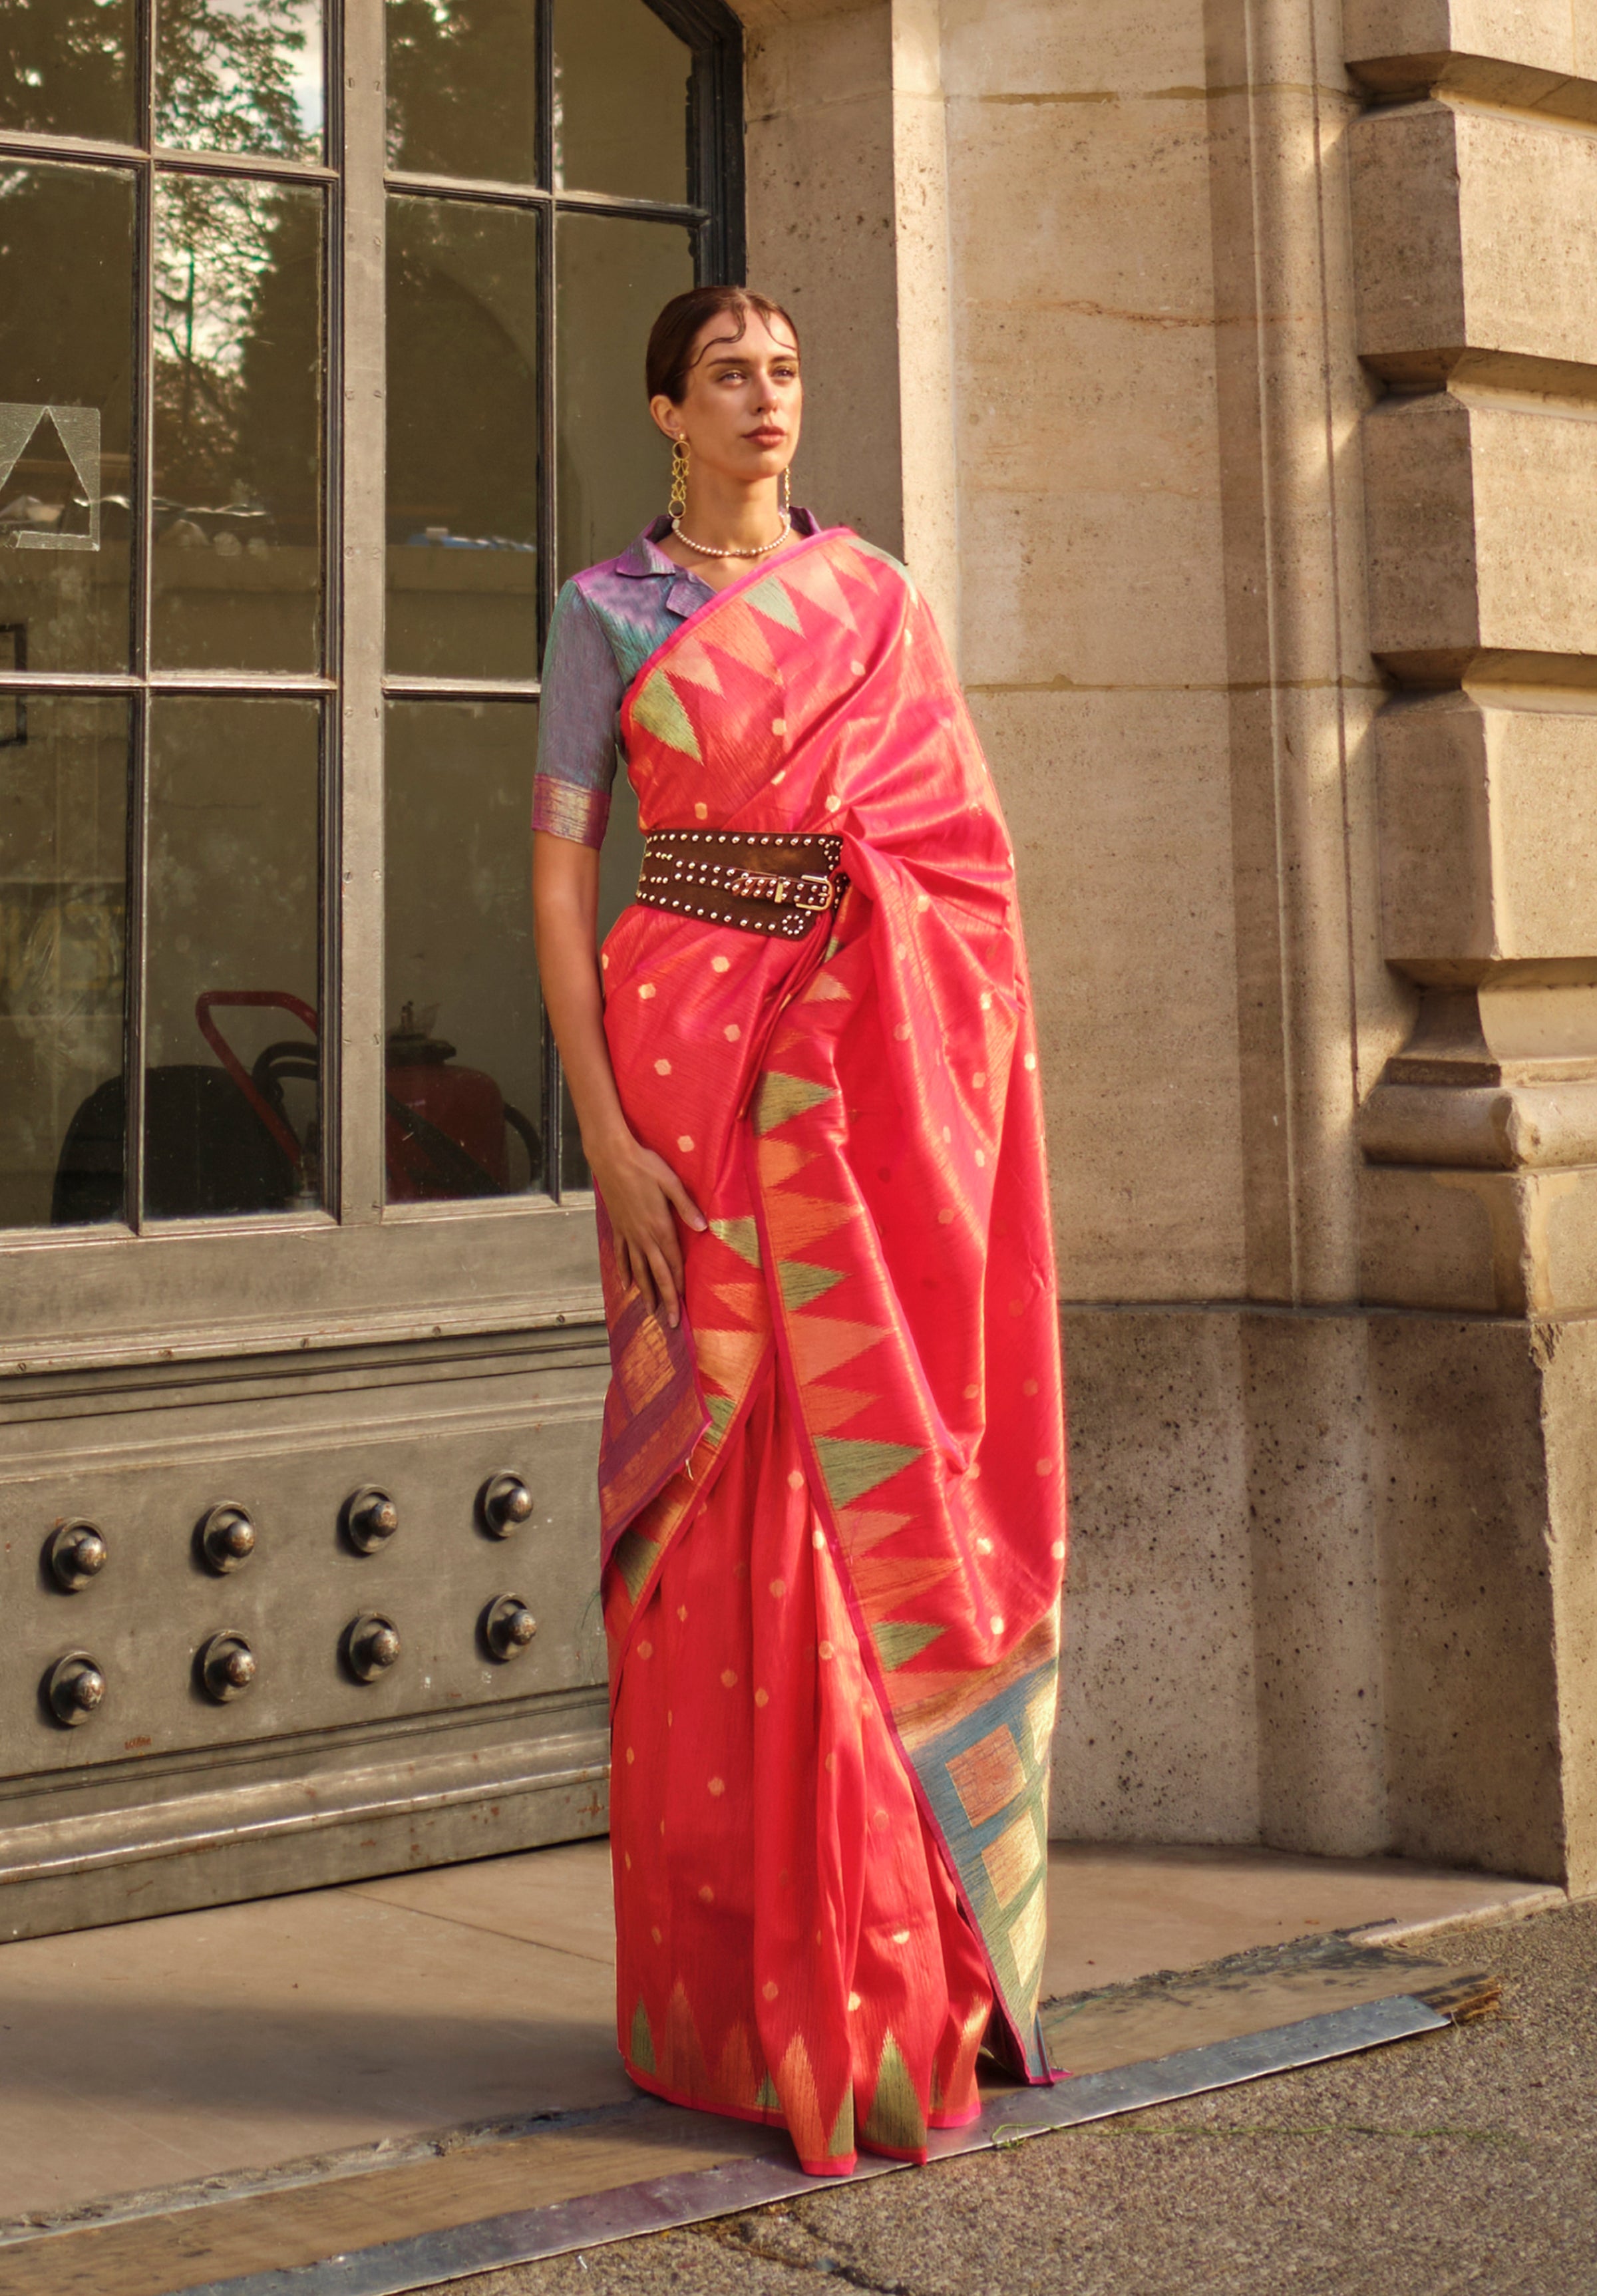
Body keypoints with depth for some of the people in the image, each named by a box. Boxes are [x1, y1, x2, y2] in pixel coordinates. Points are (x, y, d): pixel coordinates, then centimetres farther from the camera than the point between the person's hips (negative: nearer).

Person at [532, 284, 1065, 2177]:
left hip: (884, 1078, 3)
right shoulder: (608, 610, 4)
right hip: (699, 1061, -3)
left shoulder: (877, 596, 13)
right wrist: (605, 1133, -12)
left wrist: (965, 1093, 2)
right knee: (733, 1508, -4)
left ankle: (915, 1962, 14)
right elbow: (556, 876, -2)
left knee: (889, 1481, 3)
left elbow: (961, 857, 12)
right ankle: (748, 1988, 5)